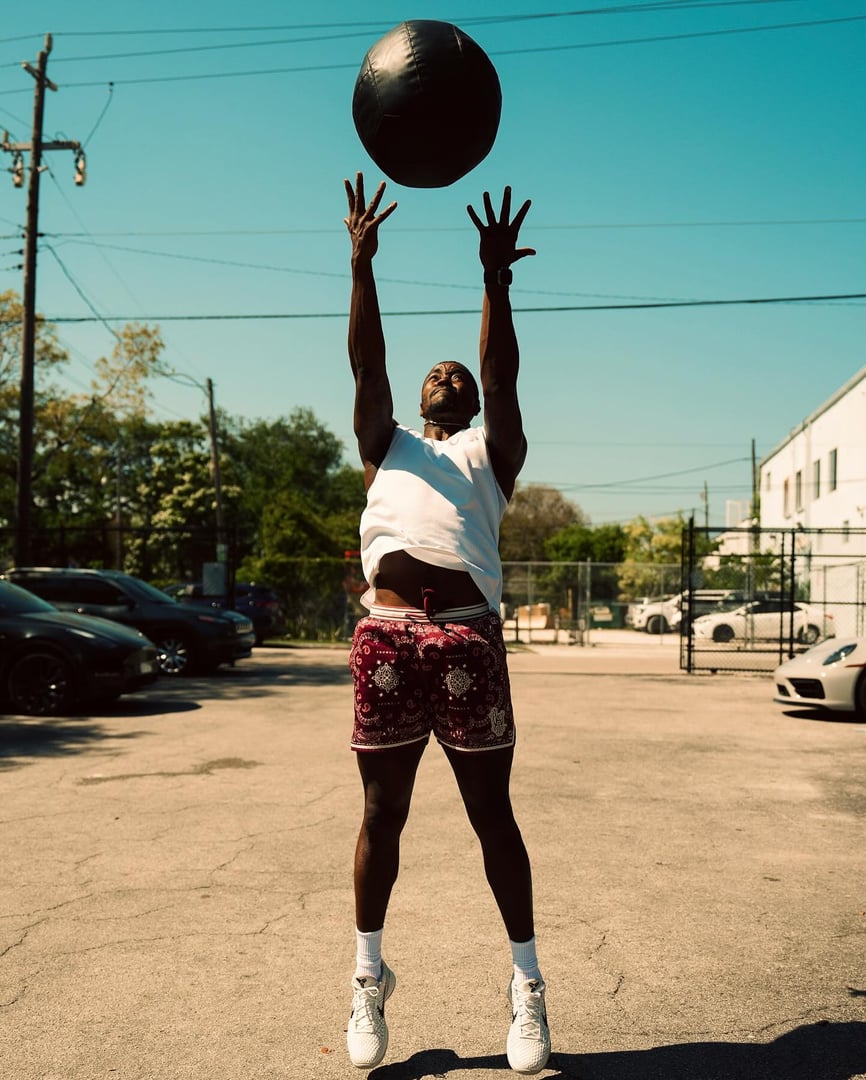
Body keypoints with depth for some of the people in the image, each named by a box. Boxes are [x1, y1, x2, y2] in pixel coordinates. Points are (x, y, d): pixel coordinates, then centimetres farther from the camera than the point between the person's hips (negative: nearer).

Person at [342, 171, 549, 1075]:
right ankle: (369, 976, 23)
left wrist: (496, 278, -7)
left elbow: (502, 373, 4)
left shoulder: (490, 451, 18)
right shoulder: (386, 448, 22)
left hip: (468, 636, -1)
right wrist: (362, 266, 1)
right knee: (381, 813, 8)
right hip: (385, 636, 2)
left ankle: (526, 983, 15)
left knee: (491, 812, 4)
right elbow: (367, 366, 10)